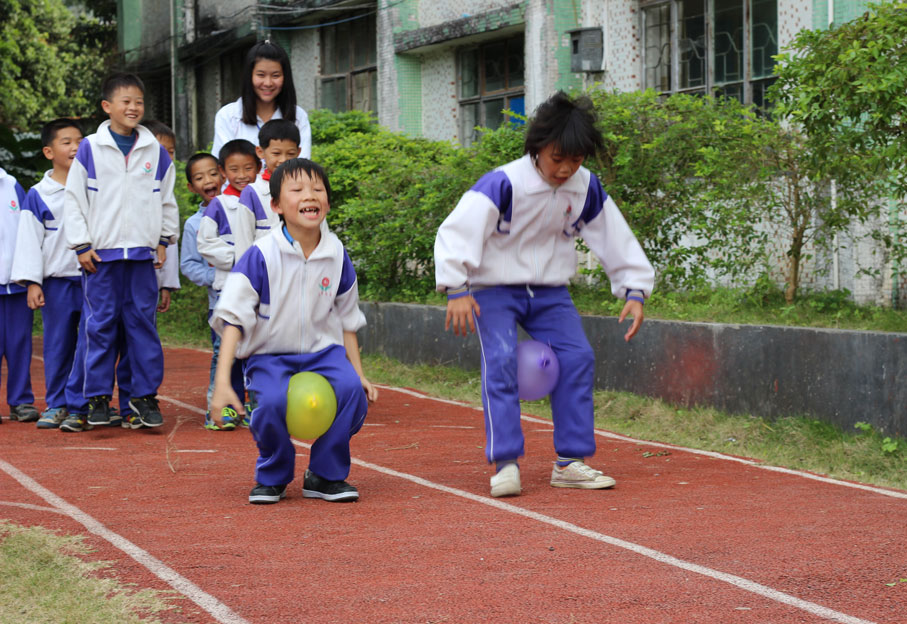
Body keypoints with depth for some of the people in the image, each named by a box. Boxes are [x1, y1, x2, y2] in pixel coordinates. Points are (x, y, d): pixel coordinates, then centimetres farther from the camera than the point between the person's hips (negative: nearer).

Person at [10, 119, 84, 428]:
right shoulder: (38, 196, 0)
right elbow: (30, 241, -1)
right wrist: (32, 282, -8)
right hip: (57, 283, -2)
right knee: (58, 345, 3)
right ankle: (57, 405, 12)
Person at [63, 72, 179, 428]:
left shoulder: (156, 152, 8)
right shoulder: (90, 149, 1)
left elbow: (167, 200, 18)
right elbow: (74, 199, 3)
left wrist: (164, 240, 13)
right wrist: (82, 245, -2)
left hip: (143, 253, 2)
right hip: (101, 254, -2)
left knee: (142, 322, 2)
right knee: (101, 324, 0)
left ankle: (145, 395, 10)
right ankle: (98, 397, 7)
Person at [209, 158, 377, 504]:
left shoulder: (337, 255, 0)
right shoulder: (262, 255, -13)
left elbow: (347, 319, 14)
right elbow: (233, 318, -14)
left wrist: (359, 373, 10)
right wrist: (222, 381, -22)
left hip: (323, 350, 3)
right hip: (270, 355, -3)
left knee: (351, 390, -27)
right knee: (274, 402, -33)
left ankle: (326, 476, -3)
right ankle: (272, 477, 0)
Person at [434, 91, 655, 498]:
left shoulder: (587, 189, -6)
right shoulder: (504, 184, -23)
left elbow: (615, 239, 5)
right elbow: (458, 230, -26)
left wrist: (634, 291, 0)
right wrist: (456, 290, -31)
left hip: (550, 291, 5)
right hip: (495, 289, -5)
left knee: (577, 357, -8)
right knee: (501, 359, -22)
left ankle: (570, 462, 0)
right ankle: (505, 464, -18)